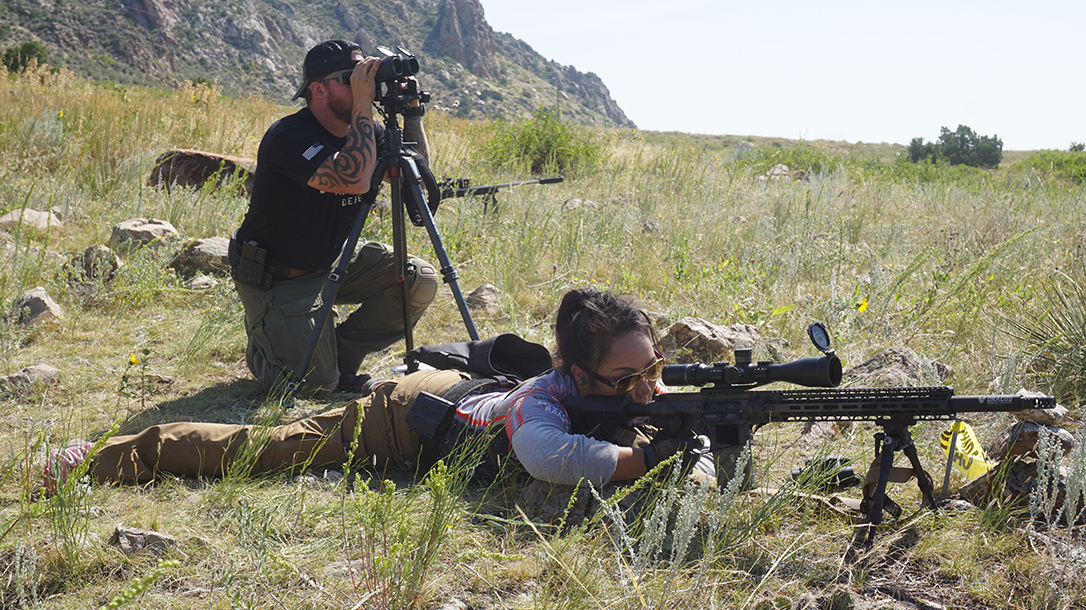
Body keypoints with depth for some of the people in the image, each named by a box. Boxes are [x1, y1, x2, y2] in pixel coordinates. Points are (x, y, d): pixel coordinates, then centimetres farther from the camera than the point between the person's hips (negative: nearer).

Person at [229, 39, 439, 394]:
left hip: (334, 262, 8)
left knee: (419, 281, -10)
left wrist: (411, 112, -12)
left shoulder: (363, 132, -2)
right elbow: (355, 180, -42)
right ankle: (262, 340, 19)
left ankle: (341, 353, 8)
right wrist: (363, 104, -38)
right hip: (275, 279, -7)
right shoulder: (289, 137, -27)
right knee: (314, 380, -16)